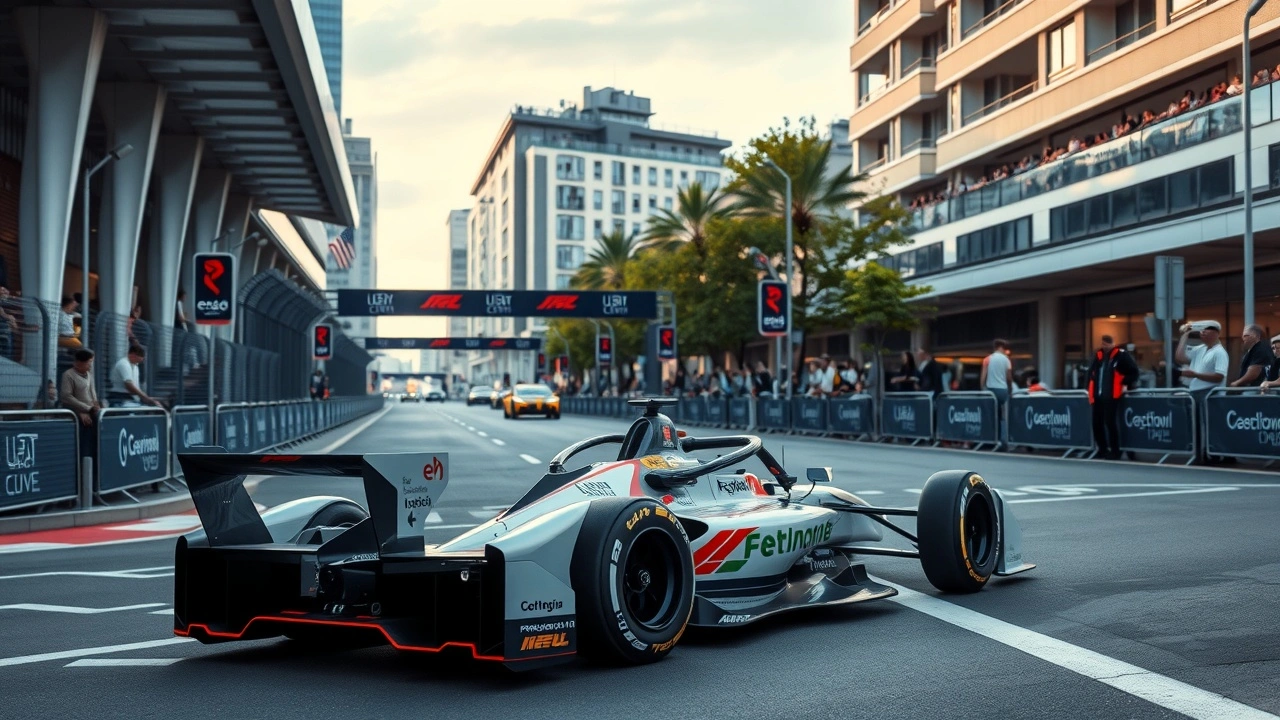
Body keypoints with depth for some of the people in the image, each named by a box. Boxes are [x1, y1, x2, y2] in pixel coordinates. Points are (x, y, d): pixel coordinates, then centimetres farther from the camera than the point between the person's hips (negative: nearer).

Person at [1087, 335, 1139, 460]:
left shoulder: (1121, 355, -5)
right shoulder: (1098, 355, 13)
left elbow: (1134, 372, -2)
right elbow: (1091, 373, 23)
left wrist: (1124, 383, -6)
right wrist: (1091, 391, 16)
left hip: (1112, 396, -6)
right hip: (1098, 396, 6)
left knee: (1111, 423, -7)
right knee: (1097, 423, 8)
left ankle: (1114, 452, 2)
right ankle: (1103, 449, 20)